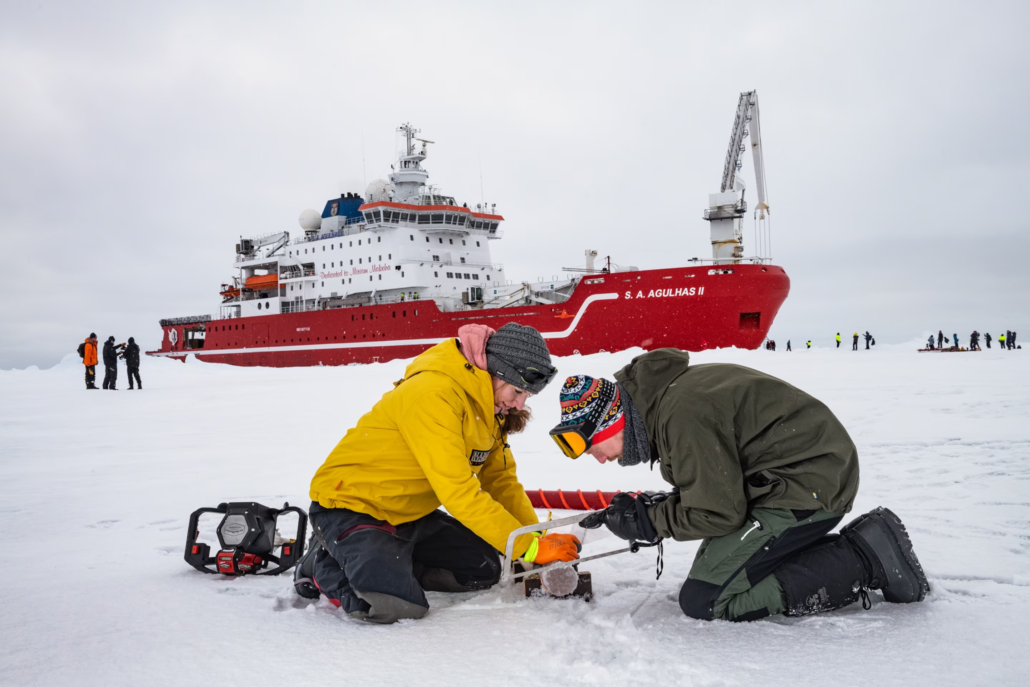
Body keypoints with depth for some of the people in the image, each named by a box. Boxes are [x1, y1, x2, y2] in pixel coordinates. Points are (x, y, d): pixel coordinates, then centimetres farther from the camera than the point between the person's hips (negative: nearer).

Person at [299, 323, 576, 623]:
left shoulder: (490, 405, 1)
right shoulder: (436, 393, -29)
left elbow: (501, 479, 6)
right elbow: (458, 491, -32)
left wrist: (538, 540, -6)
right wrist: (529, 547, -28)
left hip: (410, 513, 9)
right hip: (348, 505, -9)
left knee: (483, 569, 5)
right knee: (396, 604, -28)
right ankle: (326, 567, 0)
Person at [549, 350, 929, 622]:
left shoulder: (682, 413, -25)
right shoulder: (662, 395, 7)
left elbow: (718, 513, -19)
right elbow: (712, 485, 15)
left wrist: (649, 522, -9)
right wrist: (652, 508, 2)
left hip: (809, 484, -11)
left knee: (704, 600, -11)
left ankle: (866, 558, -10)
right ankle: (866, 543, 11)